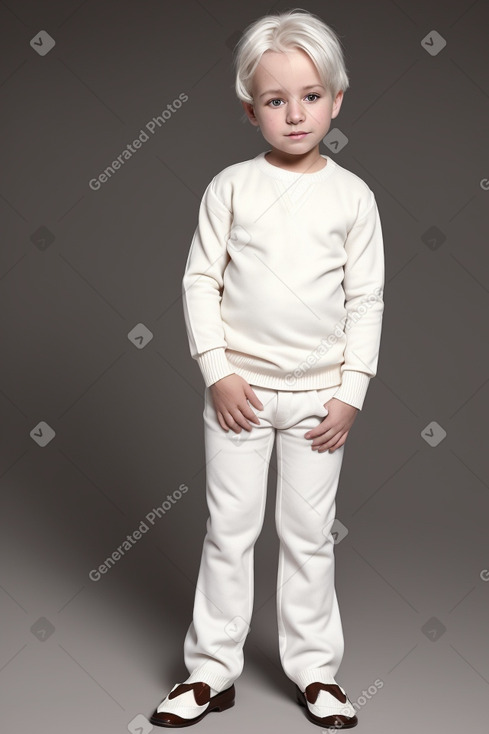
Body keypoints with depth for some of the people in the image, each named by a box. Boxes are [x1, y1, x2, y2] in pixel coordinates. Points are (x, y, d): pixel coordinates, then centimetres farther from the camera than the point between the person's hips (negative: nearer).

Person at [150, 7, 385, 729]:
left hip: (319, 391, 0)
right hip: (238, 385, 0)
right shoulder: (231, 187, -2)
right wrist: (217, 373, -9)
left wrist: (351, 393, -4)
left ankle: (315, 668, 27)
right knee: (230, 530, 9)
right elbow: (200, 282, -1)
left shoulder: (352, 196, -1)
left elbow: (366, 301, 1)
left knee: (310, 534, 10)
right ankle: (212, 669, 24)